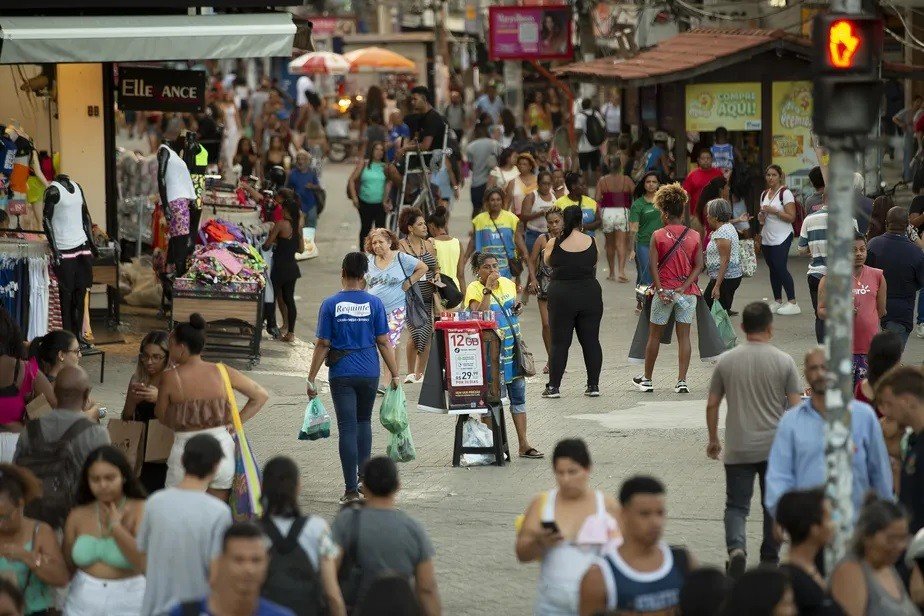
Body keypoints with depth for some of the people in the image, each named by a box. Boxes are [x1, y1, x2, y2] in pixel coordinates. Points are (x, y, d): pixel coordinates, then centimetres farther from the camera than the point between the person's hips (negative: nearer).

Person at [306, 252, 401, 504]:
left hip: (341, 374, -2)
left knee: (347, 427, 0)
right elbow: (384, 342, -2)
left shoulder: (331, 304, -6)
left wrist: (311, 378, 1)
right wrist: (395, 374, 6)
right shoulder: (374, 303, -4)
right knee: (364, 422, 22)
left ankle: (352, 489, -4)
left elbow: (323, 345, -5)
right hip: (369, 372, 2)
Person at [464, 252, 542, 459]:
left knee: (518, 396, 7)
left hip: (512, 347, 6)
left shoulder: (508, 284, 8)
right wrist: (488, 289, -27)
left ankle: (524, 444, 11)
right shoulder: (474, 289, -10)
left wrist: (518, 308, 1)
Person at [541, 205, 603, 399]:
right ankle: (593, 385, 9)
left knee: (559, 342, 4)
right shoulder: (591, 243, -2)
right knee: (591, 341, 8)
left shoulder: (554, 243, -5)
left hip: (562, 296, -1)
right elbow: (594, 266, 10)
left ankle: (553, 386, 3)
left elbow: (547, 262, 12)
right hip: (589, 294, 1)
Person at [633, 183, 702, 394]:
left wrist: (660, 290, -12)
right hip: (687, 292, 2)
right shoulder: (694, 236, 1)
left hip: (664, 291, -1)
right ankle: (682, 381, -1)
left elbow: (653, 266, -12)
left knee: (654, 335, 11)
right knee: (684, 336, 5)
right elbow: (699, 265, -5)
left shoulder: (658, 236, -5)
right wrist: (684, 286, -10)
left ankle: (646, 379, 20)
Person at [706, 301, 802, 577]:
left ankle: (736, 548, -21)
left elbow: (712, 405, 3)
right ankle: (769, 560, 21)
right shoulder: (784, 361, -6)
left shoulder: (726, 361, -2)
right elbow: (795, 407, -4)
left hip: (738, 449, 0)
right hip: (775, 448, 0)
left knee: (737, 505, 4)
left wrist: (713, 440, 16)